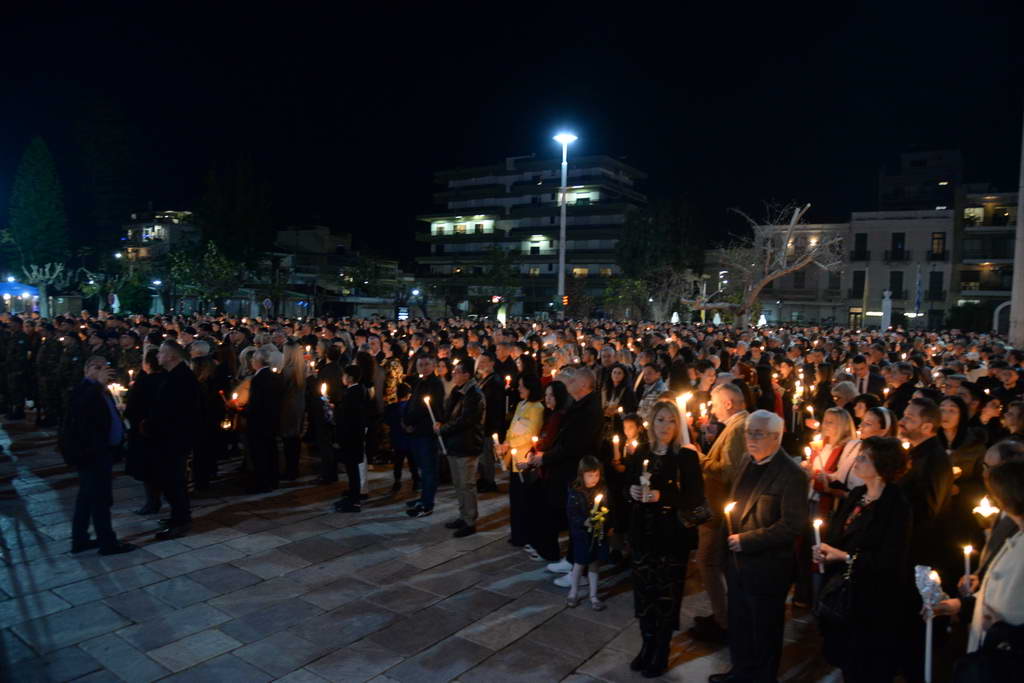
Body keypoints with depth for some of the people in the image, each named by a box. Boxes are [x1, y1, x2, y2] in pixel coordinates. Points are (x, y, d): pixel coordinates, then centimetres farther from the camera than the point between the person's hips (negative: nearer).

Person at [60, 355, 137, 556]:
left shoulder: (101, 391, 15)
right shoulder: (84, 389, -13)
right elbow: (80, 410, -34)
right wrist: (99, 384, -37)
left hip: (100, 451, 10)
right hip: (90, 451, -10)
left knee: (87, 497, 16)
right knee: (101, 498, -6)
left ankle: (79, 540, 25)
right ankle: (107, 542, -1)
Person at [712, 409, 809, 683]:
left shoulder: (792, 474, -19)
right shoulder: (747, 463, 6)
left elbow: (792, 526, -23)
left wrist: (746, 540, -22)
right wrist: (731, 535, 4)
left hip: (766, 566, -7)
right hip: (737, 560, 7)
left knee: (764, 629, 13)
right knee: (738, 624, 21)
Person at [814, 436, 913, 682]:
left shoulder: (897, 504, -17)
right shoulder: (855, 495, 6)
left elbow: (890, 561, -21)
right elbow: (835, 536, 12)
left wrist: (844, 557, -20)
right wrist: (824, 552, -8)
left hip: (874, 602, -7)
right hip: (842, 593, 7)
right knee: (845, 663, 18)